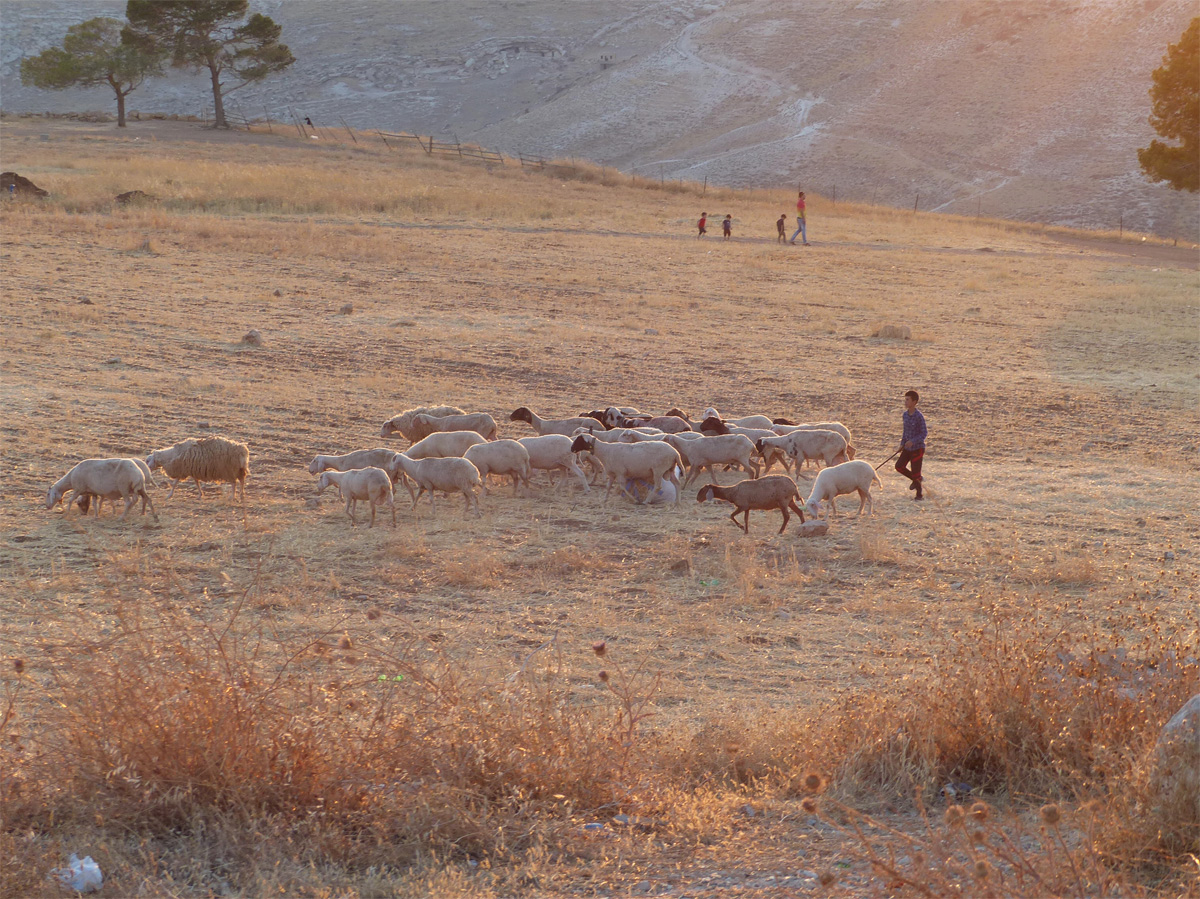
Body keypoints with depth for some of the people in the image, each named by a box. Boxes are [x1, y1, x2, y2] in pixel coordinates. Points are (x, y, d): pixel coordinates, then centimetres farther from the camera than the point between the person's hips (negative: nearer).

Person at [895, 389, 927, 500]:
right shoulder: (905, 414, 4)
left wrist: (913, 441, -28)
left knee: (915, 472, -1)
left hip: (917, 447, -7)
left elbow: (924, 433, -16)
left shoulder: (919, 416, -18)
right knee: (899, 466, 0)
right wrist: (902, 443, 10)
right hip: (907, 448, 7)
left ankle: (920, 494, 17)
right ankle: (916, 479, 23)